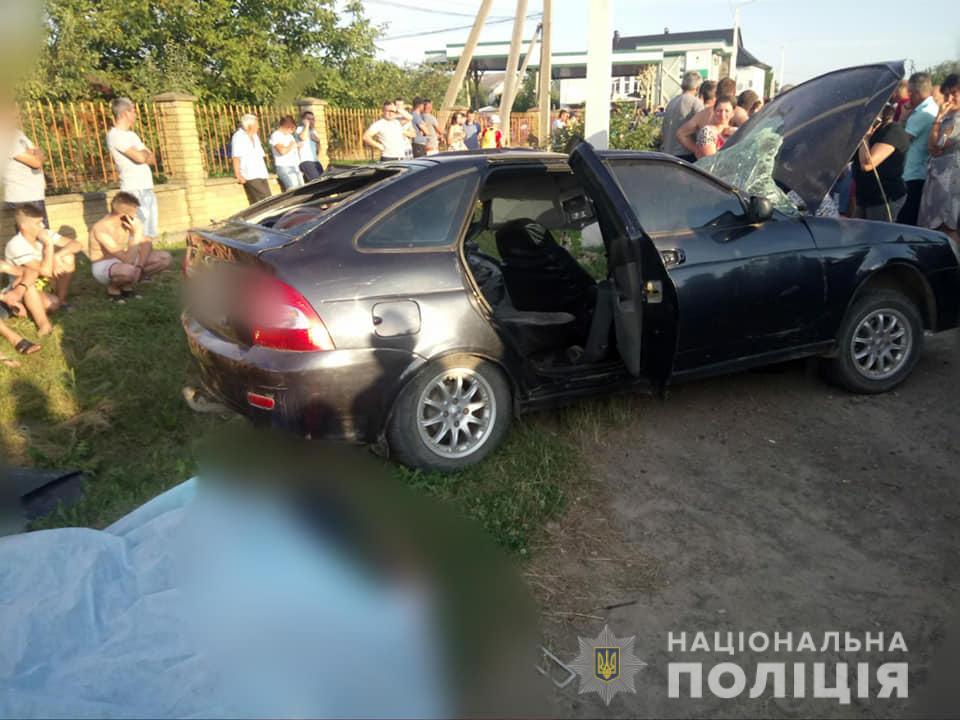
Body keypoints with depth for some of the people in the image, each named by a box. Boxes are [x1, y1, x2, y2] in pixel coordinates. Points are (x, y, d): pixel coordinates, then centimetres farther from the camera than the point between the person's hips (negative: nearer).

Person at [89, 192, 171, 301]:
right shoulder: (101, 228, -29)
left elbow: (146, 244, -6)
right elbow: (128, 261, -34)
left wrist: (139, 266, -22)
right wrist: (135, 233, -34)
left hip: (125, 260, 7)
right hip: (103, 266, -7)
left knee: (165, 258, -11)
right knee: (127, 270, -43)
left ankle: (127, 285, 2)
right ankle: (113, 288, -6)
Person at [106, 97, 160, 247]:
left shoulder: (131, 134, 19)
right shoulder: (115, 136, -8)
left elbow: (152, 158, 15)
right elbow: (140, 158, -19)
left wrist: (143, 154, -6)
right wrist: (145, 152, 3)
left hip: (147, 188, 9)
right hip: (134, 190, -9)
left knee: (150, 235, 10)